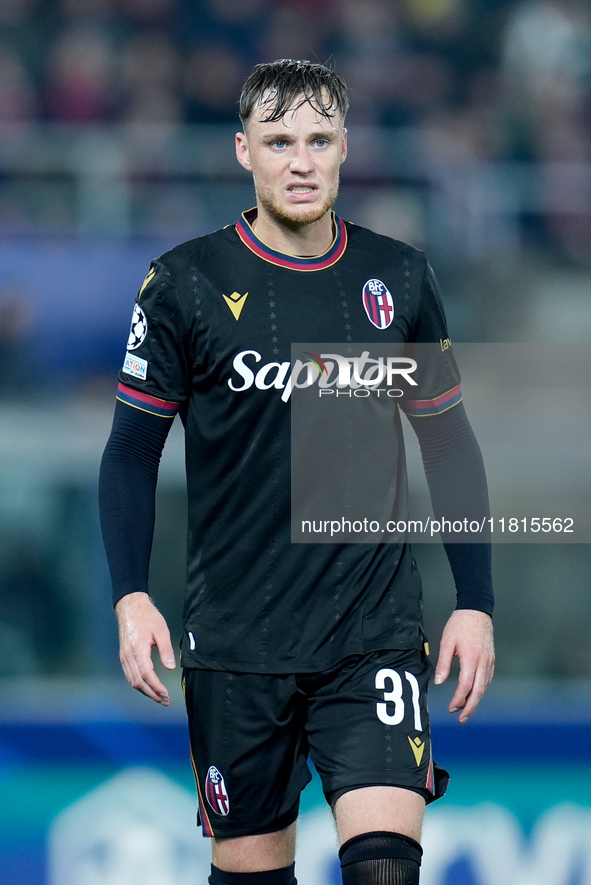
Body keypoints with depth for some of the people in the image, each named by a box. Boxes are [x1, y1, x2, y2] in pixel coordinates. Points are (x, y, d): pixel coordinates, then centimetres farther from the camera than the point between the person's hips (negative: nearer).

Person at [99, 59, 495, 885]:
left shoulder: (399, 278, 5)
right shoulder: (186, 283, -2)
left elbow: (450, 446, 13)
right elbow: (132, 449, 3)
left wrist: (475, 603, 8)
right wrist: (131, 596, -9)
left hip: (376, 633, 1)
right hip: (236, 647, 0)